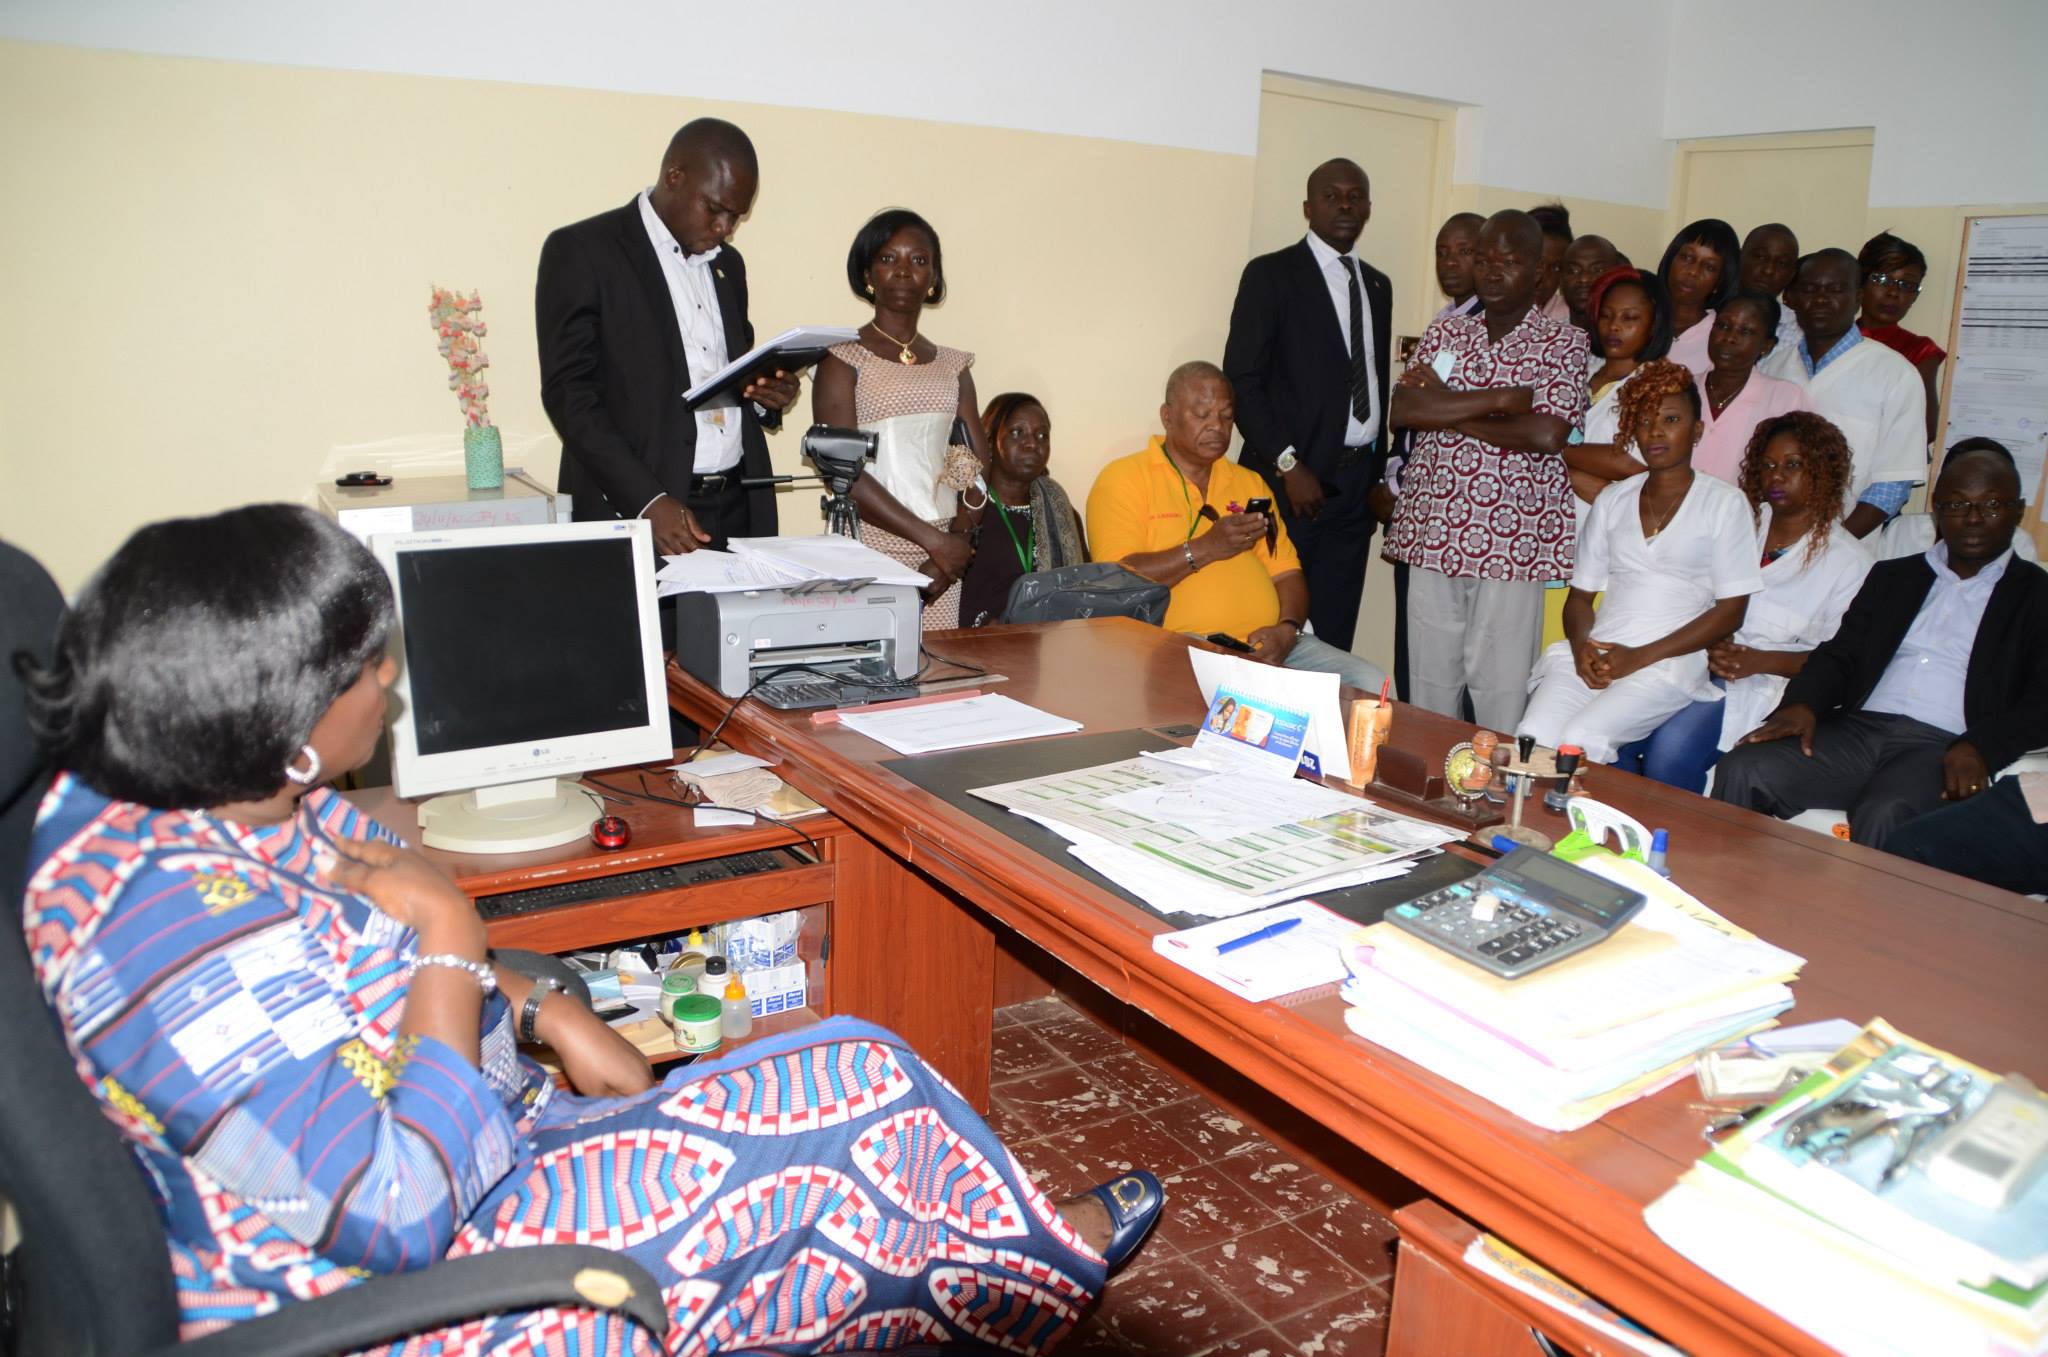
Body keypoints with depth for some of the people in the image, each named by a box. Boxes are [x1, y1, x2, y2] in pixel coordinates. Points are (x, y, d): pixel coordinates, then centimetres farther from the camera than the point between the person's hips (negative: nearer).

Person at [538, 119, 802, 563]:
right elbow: (568, 391, -10)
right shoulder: (581, 251, -3)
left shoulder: (727, 264, 17)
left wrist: (767, 395, 1)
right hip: (634, 514, -5)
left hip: (738, 510, 6)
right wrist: (648, 501, -20)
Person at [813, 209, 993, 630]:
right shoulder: (843, 360, 0)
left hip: (944, 553, 4)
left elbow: (977, 467, 8)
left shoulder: (953, 367, 14)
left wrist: (957, 542, -10)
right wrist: (933, 539, -15)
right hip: (869, 550, -4)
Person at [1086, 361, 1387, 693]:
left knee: (1369, 683, -14)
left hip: (1265, 646, 6)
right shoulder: (1123, 479, 3)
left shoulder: (1250, 482, 23)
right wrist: (1204, 549, -16)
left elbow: (1286, 573, 17)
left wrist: (1288, 629, -4)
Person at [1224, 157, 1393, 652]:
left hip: (1356, 483, 6)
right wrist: (1289, 465, -14)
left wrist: (1380, 474, 14)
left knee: (1334, 637, 6)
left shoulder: (1377, 285, 17)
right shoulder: (1271, 274, -2)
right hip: (1292, 480, -5)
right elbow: (1241, 380, -8)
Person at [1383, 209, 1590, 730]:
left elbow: (1547, 435, -13)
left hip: (1510, 544, -3)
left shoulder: (1564, 344, 2)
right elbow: (1403, 410, -5)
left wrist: (1445, 408, -7)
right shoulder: (1444, 332, 12)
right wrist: (1502, 398, -11)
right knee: (1428, 683, 8)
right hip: (1432, 535, 3)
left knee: (1501, 688, 0)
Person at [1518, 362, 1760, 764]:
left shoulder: (1723, 503, 7)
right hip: (1593, 656, 3)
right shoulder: (1612, 499, 19)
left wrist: (1641, 656, -11)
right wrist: (1581, 646, -6)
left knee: (1581, 740, -30)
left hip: (1669, 661, -3)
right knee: (1532, 737, -26)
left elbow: (1730, 610, 0)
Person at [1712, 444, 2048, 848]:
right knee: (1742, 770, -23)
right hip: (1859, 727, 4)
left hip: (1941, 747, -3)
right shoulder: (1893, 576, 24)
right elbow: (1839, 654, 15)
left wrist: (1978, 749, -18)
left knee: (1882, 816, -37)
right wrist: (1802, 704, -7)